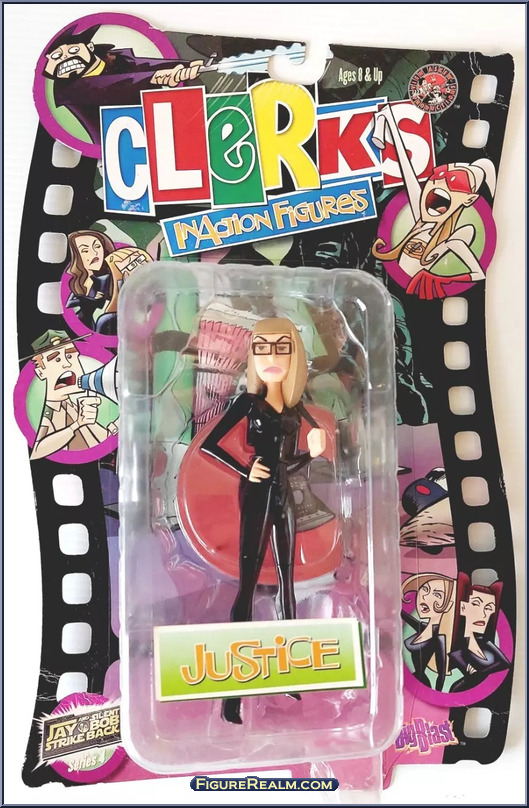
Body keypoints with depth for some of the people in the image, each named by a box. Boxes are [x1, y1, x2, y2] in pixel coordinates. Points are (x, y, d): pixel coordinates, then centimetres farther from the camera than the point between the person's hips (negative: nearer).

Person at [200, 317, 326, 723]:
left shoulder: (295, 406, 9)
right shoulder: (249, 400, -5)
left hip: (283, 494, 6)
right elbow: (208, 444, -8)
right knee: (248, 583, -5)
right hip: (258, 495, -6)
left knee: (286, 579, 12)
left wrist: (313, 452, -4)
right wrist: (245, 471, -13)